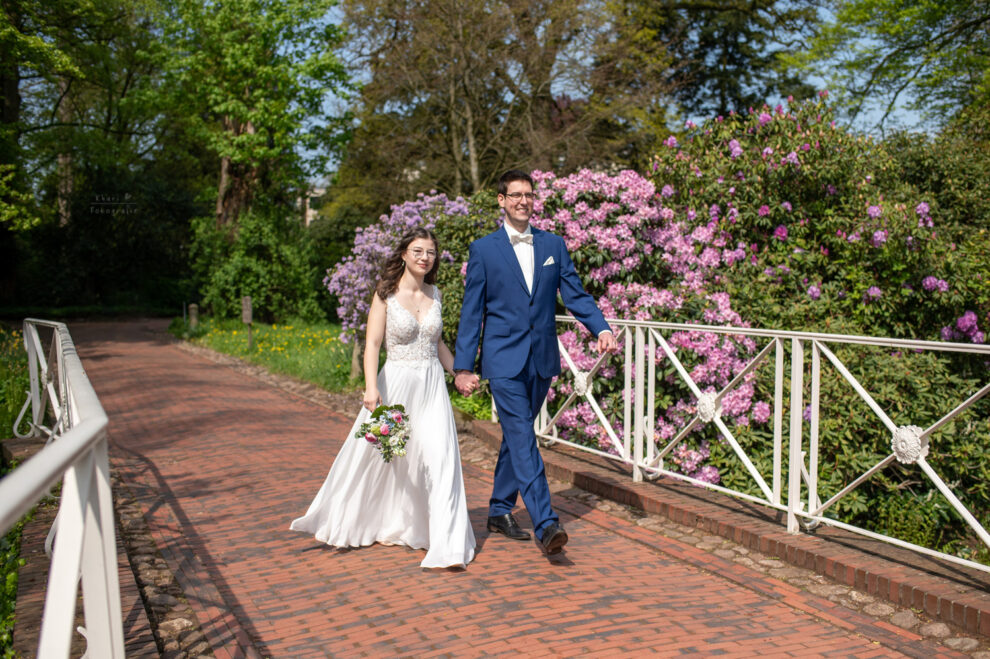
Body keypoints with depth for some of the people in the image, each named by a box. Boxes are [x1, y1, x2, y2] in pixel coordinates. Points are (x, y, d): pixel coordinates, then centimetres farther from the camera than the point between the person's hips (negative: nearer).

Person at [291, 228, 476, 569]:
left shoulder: (434, 294, 7)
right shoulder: (386, 294, -6)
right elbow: (372, 343, -11)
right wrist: (371, 388, -21)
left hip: (432, 386, 3)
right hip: (397, 384, -3)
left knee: (440, 459, -7)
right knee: (378, 456, 11)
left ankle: (446, 547, -4)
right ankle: (347, 521, 37)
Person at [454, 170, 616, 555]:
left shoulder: (553, 245, 10)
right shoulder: (483, 249, 0)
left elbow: (575, 294, 8)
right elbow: (471, 312, 0)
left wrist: (601, 328, -10)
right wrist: (463, 367, -4)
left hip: (542, 359, 4)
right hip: (504, 360, -4)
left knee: (517, 436, 13)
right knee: (522, 438, -11)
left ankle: (500, 511, 28)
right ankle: (545, 524, -15)